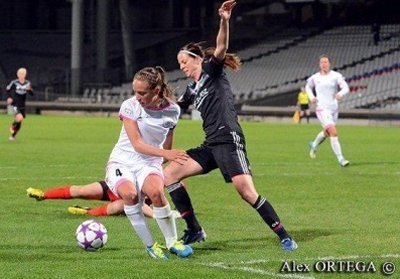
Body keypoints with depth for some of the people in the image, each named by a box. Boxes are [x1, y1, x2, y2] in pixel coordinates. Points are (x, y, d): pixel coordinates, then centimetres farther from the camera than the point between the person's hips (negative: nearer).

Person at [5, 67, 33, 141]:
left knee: (20, 122, 9)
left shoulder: (28, 83, -2)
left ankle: (13, 135, 28)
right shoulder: (14, 83, -10)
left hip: (22, 105, 4)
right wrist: (9, 97, -7)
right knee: (19, 118, -24)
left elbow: (32, 94, 1)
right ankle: (12, 126, 9)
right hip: (14, 104, -4)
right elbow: (7, 89, 5)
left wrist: (29, 90, -20)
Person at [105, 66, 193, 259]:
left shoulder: (172, 110, -3)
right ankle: (150, 246, -19)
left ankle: (172, 242, -14)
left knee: (155, 191, -34)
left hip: (149, 164, 1)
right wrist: (164, 153, -30)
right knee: (129, 193, -35)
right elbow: (137, 144, -17)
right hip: (122, 161, -1)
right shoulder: (130, 106, -11)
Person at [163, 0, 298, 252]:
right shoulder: (192, 91, 22)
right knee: (168, 175, 1)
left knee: (247, 192, -19)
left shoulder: (212, 71, 3)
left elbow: (221, 48, -17)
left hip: (229, 140, -8)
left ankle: (285, 237, -10)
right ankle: (194, 231, 4)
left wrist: (224, 21, -34)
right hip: (211, 145, 8)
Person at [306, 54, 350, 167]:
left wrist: (341, 93, -32)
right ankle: (340, 159, -19)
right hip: (322, 108, -3)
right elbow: (308, 87, 20)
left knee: (326, 132, 22)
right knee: (334, 132, -19)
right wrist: (311, 97, 2)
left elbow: (346, 87, -10)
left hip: (334, 108, 3)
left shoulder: (336, 76, -3)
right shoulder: (315, 77, 1)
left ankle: (314, 145, 53)